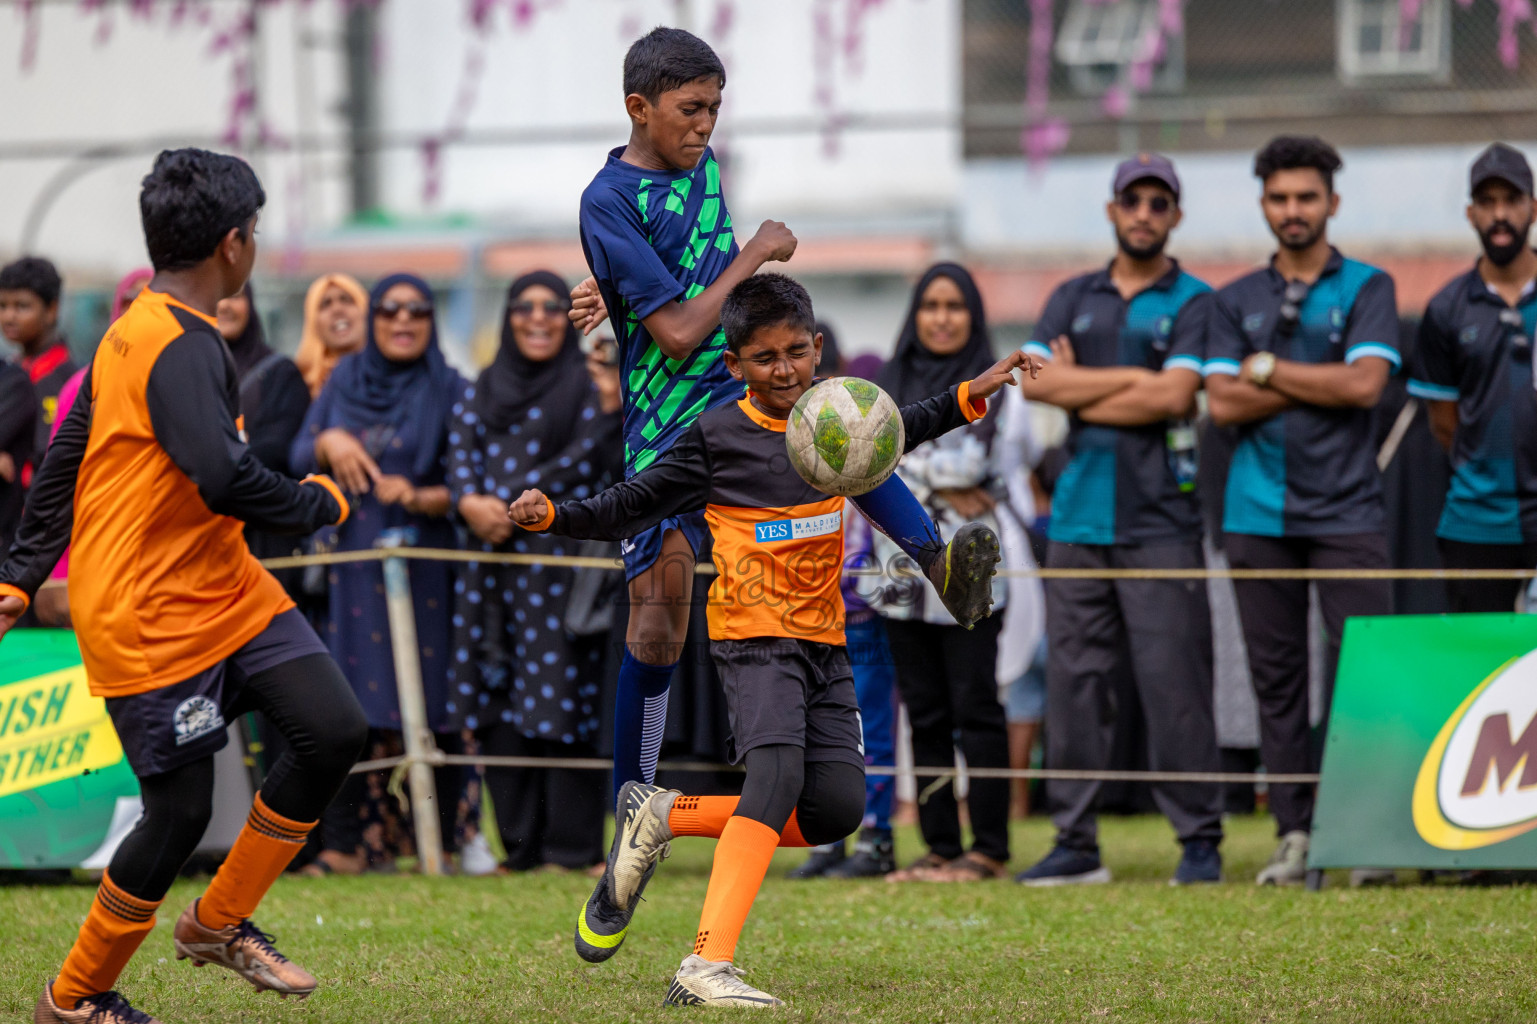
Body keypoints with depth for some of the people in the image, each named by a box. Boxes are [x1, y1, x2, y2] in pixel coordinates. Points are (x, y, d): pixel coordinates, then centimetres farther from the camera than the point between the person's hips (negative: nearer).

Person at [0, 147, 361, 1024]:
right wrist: (321, 504, -14)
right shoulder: (183, 349, -21)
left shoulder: (134, 331, 11)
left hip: (227, 590, 9)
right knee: (181, 813, -3)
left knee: (334, 730, -2)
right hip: (150, 617, -9)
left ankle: (219, 924, 14)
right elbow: (226, 479, -33)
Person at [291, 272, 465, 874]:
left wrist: (422, 497, -19)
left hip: (423, 561, -2)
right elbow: (298, 457, 10)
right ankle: (341, 841, -4)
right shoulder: (345, 381, 12)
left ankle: (439, 841, -2)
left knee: (430, 699, -5)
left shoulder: (450, 391, 4)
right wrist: (328, 444, -11)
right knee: (351, 696, -4)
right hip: (353, 557, 2)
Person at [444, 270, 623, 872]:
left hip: (560, 558, -4)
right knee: (499, 708, 1)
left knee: (562, 702, -9)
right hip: (494, 561, 4)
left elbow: (588, 467, -5)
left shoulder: (587, 386, 5)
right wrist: (471, 502, -13)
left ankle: (572, 845, -7)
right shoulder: (482, 393, 17)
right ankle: (520, 843, 6)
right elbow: (461, 455, 6)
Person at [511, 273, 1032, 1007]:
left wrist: (969, 396, 23)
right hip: (754, 636, -6)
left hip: (824, 643, 6)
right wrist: (553, 515, -17)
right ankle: (707, 967, -35)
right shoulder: (717, 437, -6)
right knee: (776, 773, -27)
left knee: (836, 810, -4)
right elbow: (632, 506, -3)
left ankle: (664, 816, 11)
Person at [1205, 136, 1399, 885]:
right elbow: (1223, 403, 0)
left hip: (1346, 512, -3)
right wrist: (1321, 385, -6)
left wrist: (1267, 369, -3)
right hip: (1258, 512, 3)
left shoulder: (1367, 289, 6)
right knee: (1276, 678, 2)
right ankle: (1293, 836, 6)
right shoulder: (1236, 302, 13)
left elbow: (1364, 384, -9)